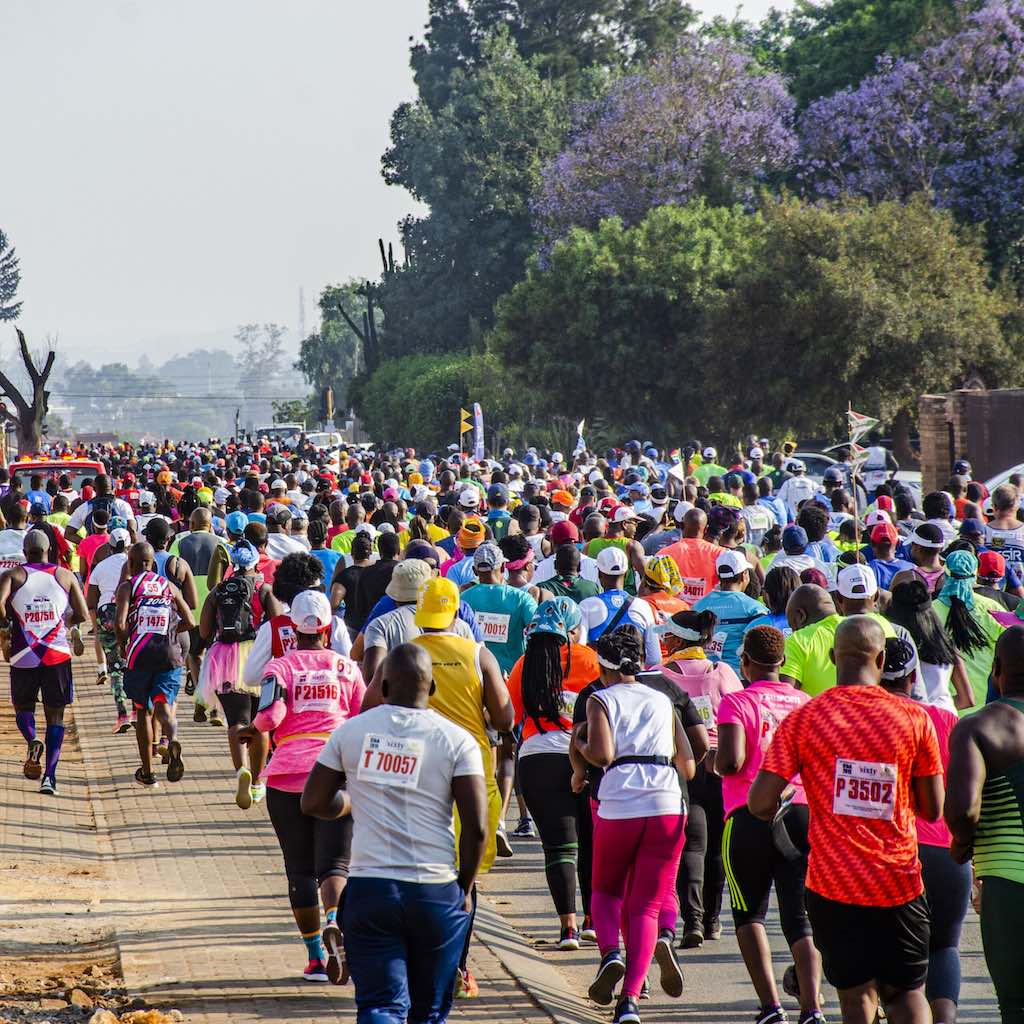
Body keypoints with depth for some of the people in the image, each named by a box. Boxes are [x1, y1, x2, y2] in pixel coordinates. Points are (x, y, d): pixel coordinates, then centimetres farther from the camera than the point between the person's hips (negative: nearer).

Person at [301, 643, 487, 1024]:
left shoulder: (350, 731, 2)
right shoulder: (457, 741, -3)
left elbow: (313, 803, 8)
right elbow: (476, 828, -8)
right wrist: (466, 886, 6)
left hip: (368, 888, 0)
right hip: (436, 892, 0)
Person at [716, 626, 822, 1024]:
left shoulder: (737, 702, -4)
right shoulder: (806, 703, 10)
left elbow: (731, 761, -16)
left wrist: (715, 762, 6)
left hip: (751, 816, -3)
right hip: (803, 813, 3)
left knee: (749, 913, 12)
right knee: (800, 918, 2)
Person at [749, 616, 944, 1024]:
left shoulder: (803, 719, -5)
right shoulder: (914, 718, -3)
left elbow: (760, 804, -8)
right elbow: (932, 809, 3)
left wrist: (778, 807, 15)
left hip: (833, 883, 0)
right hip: (899, 882, 1)